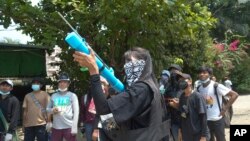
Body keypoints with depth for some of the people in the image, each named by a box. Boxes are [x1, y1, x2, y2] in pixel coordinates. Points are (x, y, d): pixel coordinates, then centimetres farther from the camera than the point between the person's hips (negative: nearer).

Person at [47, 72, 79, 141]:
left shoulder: (72, 95, 1)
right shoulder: (53, 96, 10)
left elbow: (76, 112, -4)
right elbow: (48, 109, 18)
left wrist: (74, 127, -11)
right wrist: (52, 110, -6)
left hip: (69, 127, -3)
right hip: (56, 127, 4)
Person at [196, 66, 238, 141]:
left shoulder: (216, 86, -14)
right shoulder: (199, 88, 2)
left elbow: (234, 95, -14)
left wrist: (225, 108, -15)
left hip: (217, 120, -5)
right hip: (205, 120, 5)